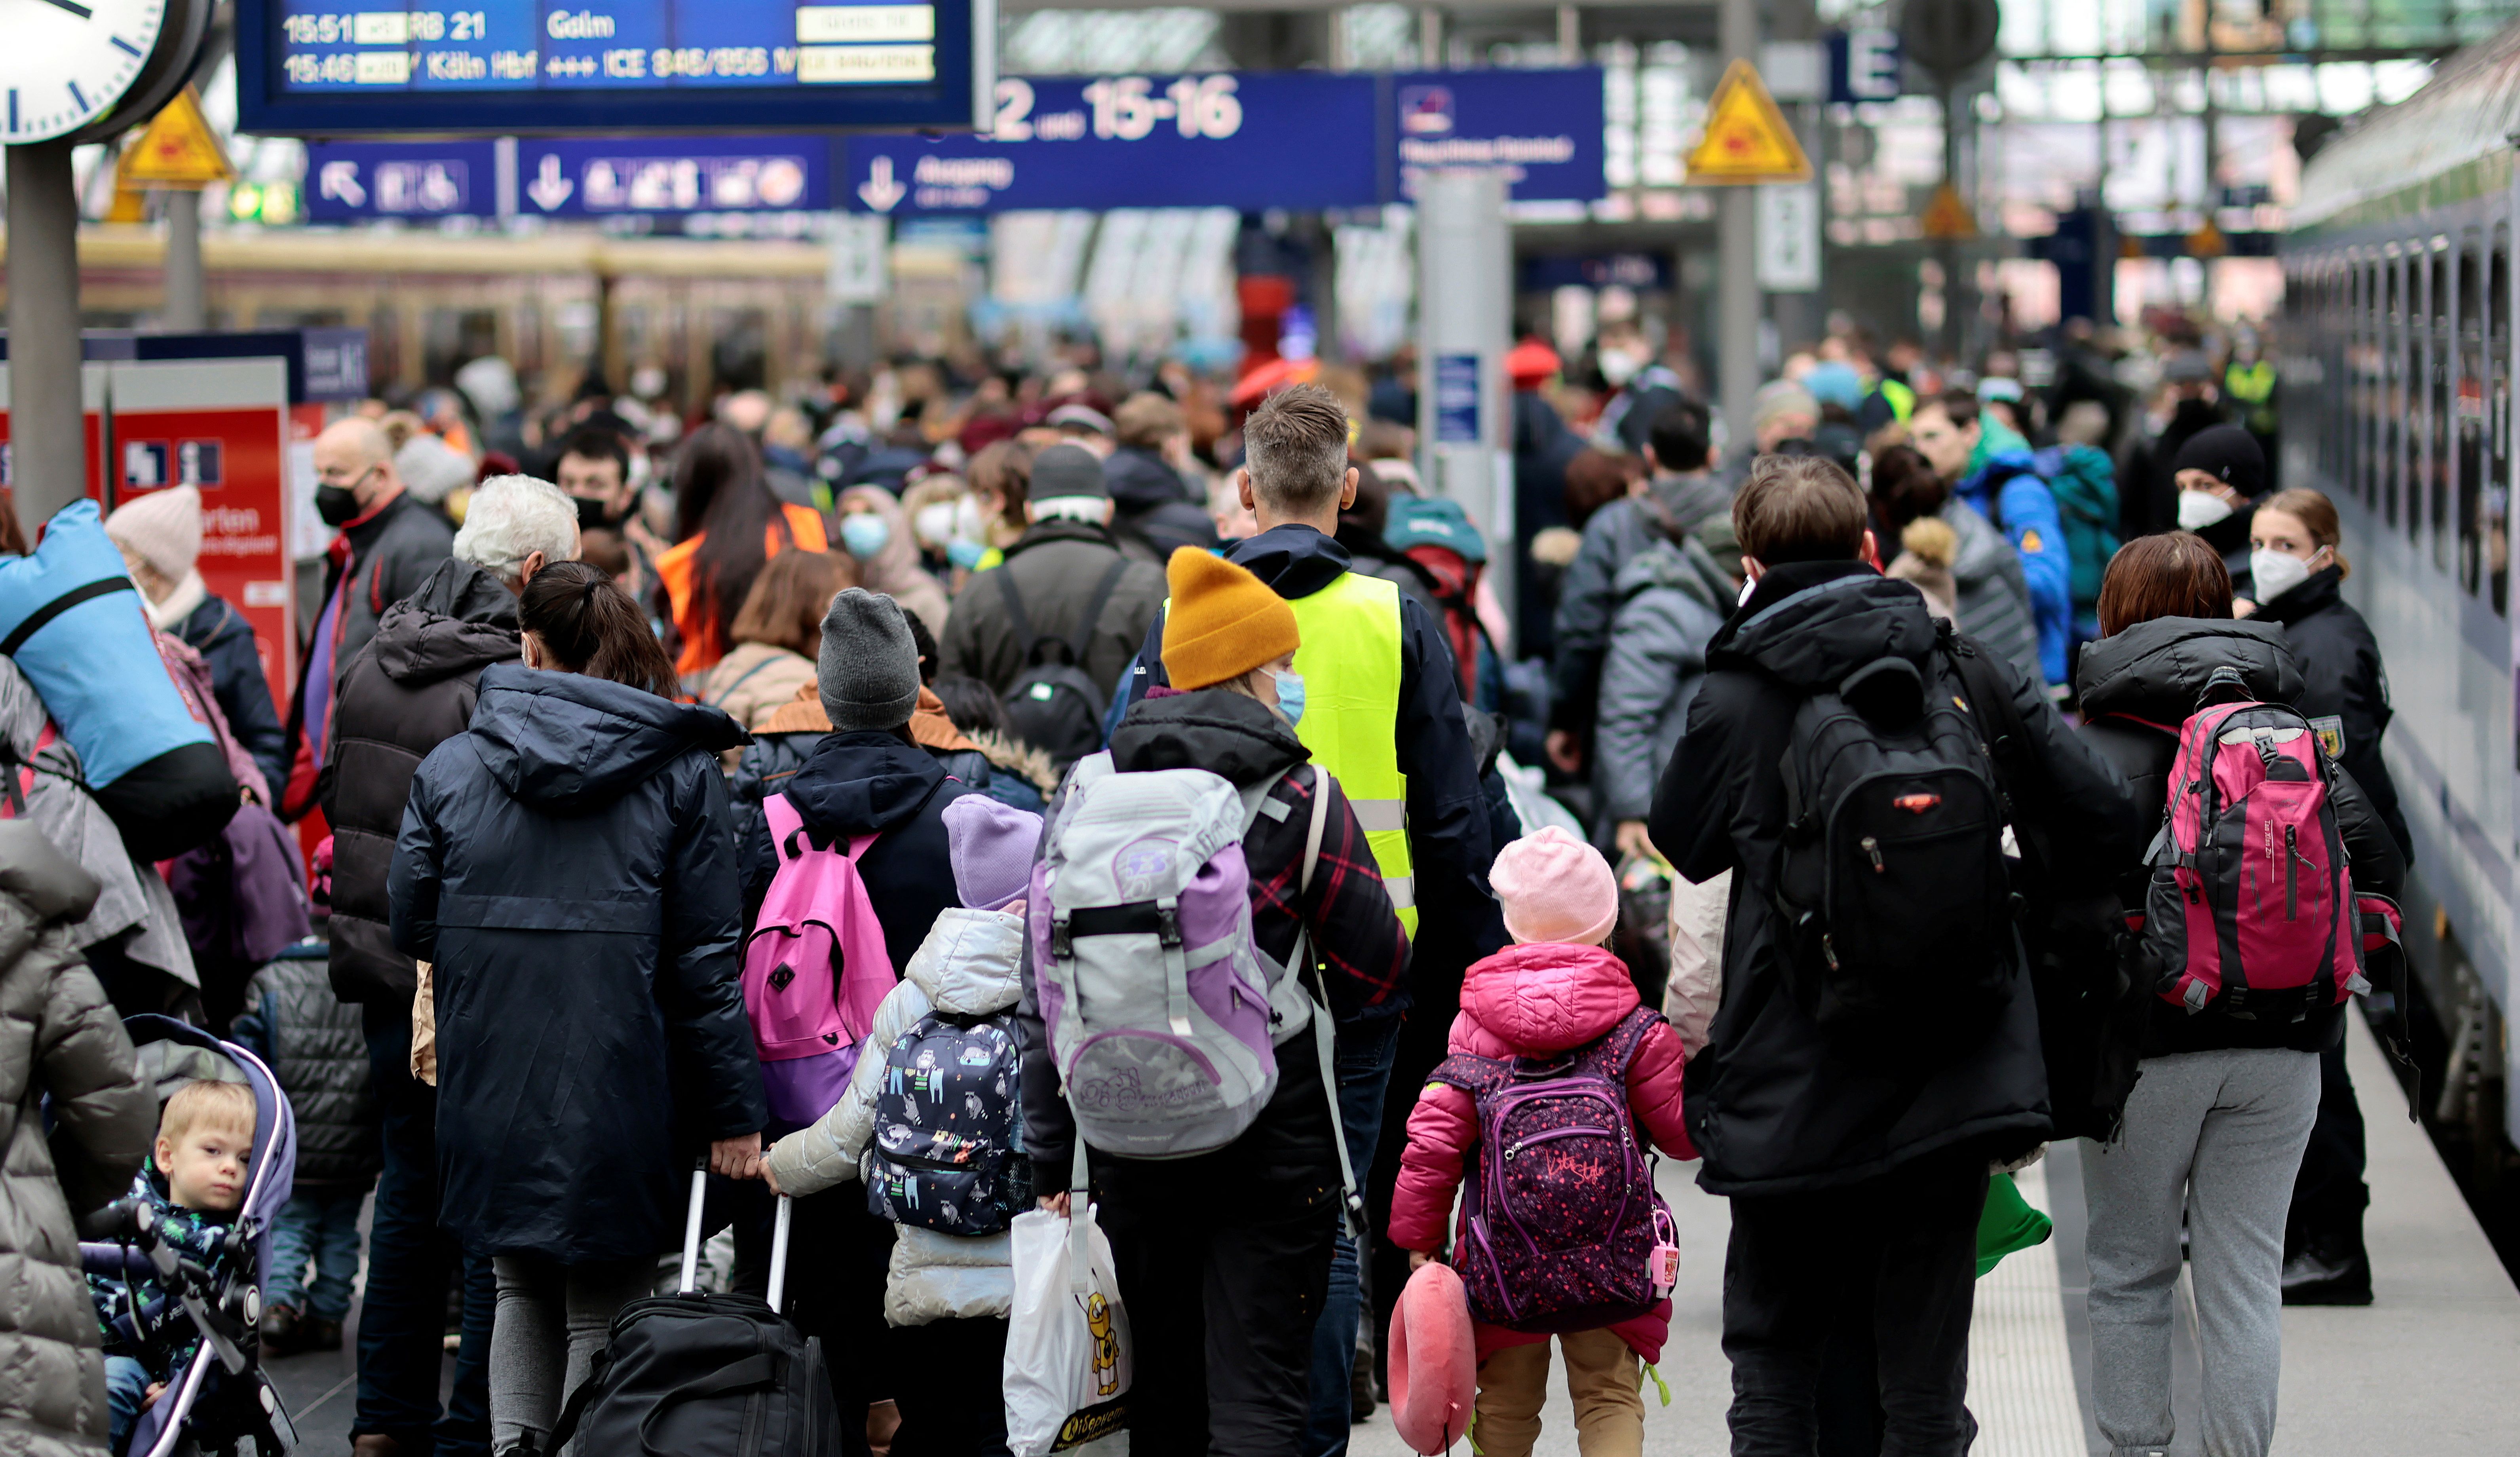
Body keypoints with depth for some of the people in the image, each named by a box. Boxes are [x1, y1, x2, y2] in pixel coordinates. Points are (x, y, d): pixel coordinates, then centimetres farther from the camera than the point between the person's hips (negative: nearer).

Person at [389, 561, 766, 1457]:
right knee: (602, 1313, 7)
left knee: (523, 1286, 20)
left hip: (493, 1095, 2)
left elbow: (411, 930, 8)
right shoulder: (681, 771, -2)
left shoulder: (449, 768, 3)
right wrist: (734, 1110, -3)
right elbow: (707, 957, -6)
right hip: (622, 1101, -2)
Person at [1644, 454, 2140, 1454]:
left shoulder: (1735, 701, -7)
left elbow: (1683, 845, 10)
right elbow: (2105, 819, 0)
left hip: (1791, 1091, -2)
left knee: (1773, 1370, 12)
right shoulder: (1966, 671, -1)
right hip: (1952, 1080, 2)